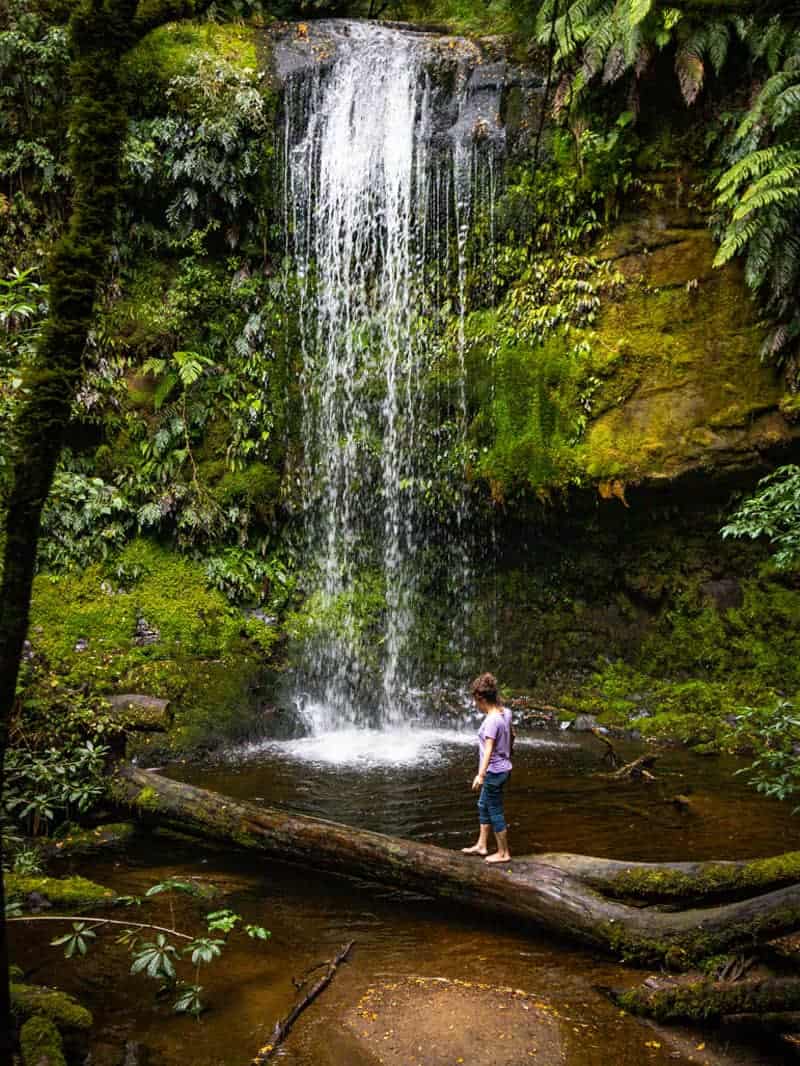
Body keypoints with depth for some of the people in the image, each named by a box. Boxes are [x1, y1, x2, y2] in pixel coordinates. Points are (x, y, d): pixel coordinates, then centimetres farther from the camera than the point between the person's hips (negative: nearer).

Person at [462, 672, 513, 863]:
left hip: (494, 771, -9)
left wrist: (481, 774, -37)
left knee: (495, 812, 4)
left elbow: (489, 749, -32)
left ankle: (503, 853, 16)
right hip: (503, 767, 9)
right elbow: (511, 734, 19)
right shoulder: (506, 712, 2)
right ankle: (481, 845, 31)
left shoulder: (491, 720, -24)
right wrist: (508, 753, 36)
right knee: (483, 806, 21)